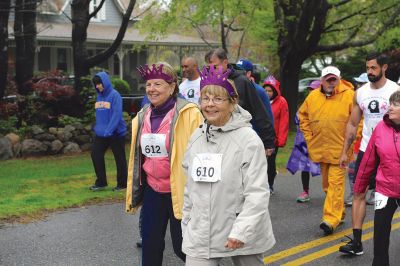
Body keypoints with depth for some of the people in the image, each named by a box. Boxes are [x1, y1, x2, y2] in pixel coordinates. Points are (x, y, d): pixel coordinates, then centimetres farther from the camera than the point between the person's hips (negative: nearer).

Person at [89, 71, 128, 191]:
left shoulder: (114, 95, -13)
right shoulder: (99, 96, 7)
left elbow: (116, 115, -20)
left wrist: (109, 130, -24)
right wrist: (97, 127, 7)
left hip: (116, 132, -7)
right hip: (101, 133, 7)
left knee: (119, 158, 5)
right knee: (95, 154, 4)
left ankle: (122, 184, 17)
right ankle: (101, 182, 16)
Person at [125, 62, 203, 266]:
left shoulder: (188, 114, -14)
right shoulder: (142, 117, 7)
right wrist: (133, 193, 18)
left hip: (180, 192, -6)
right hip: (152, 191, 6)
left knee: (183, 247, 6)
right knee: (150, 246, 12)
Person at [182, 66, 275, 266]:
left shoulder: (248, 139, -14)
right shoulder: (196, 137, 5)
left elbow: (257, 193, -18)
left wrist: (241, 231, -24)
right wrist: (187, 224, 16)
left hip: (242, 235, -4)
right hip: (201, 234, 4)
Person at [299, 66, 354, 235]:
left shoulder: (349, 96, -7)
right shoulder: (313, 96, 5)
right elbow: (303, 115, 19)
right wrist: (308, 137, 12)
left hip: (340, 149, -5)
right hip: (320, 149, 6)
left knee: (335, 183, -11)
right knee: (327, 184, 14)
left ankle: (331, 219, -13)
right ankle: (339, 213, 30)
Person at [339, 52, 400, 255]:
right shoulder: (360, 93, 6)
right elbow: (353, 124, 12)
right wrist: (344, 152, 9)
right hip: (366, 150, 4)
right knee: (359, 193, -1)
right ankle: (356, 242, 1)